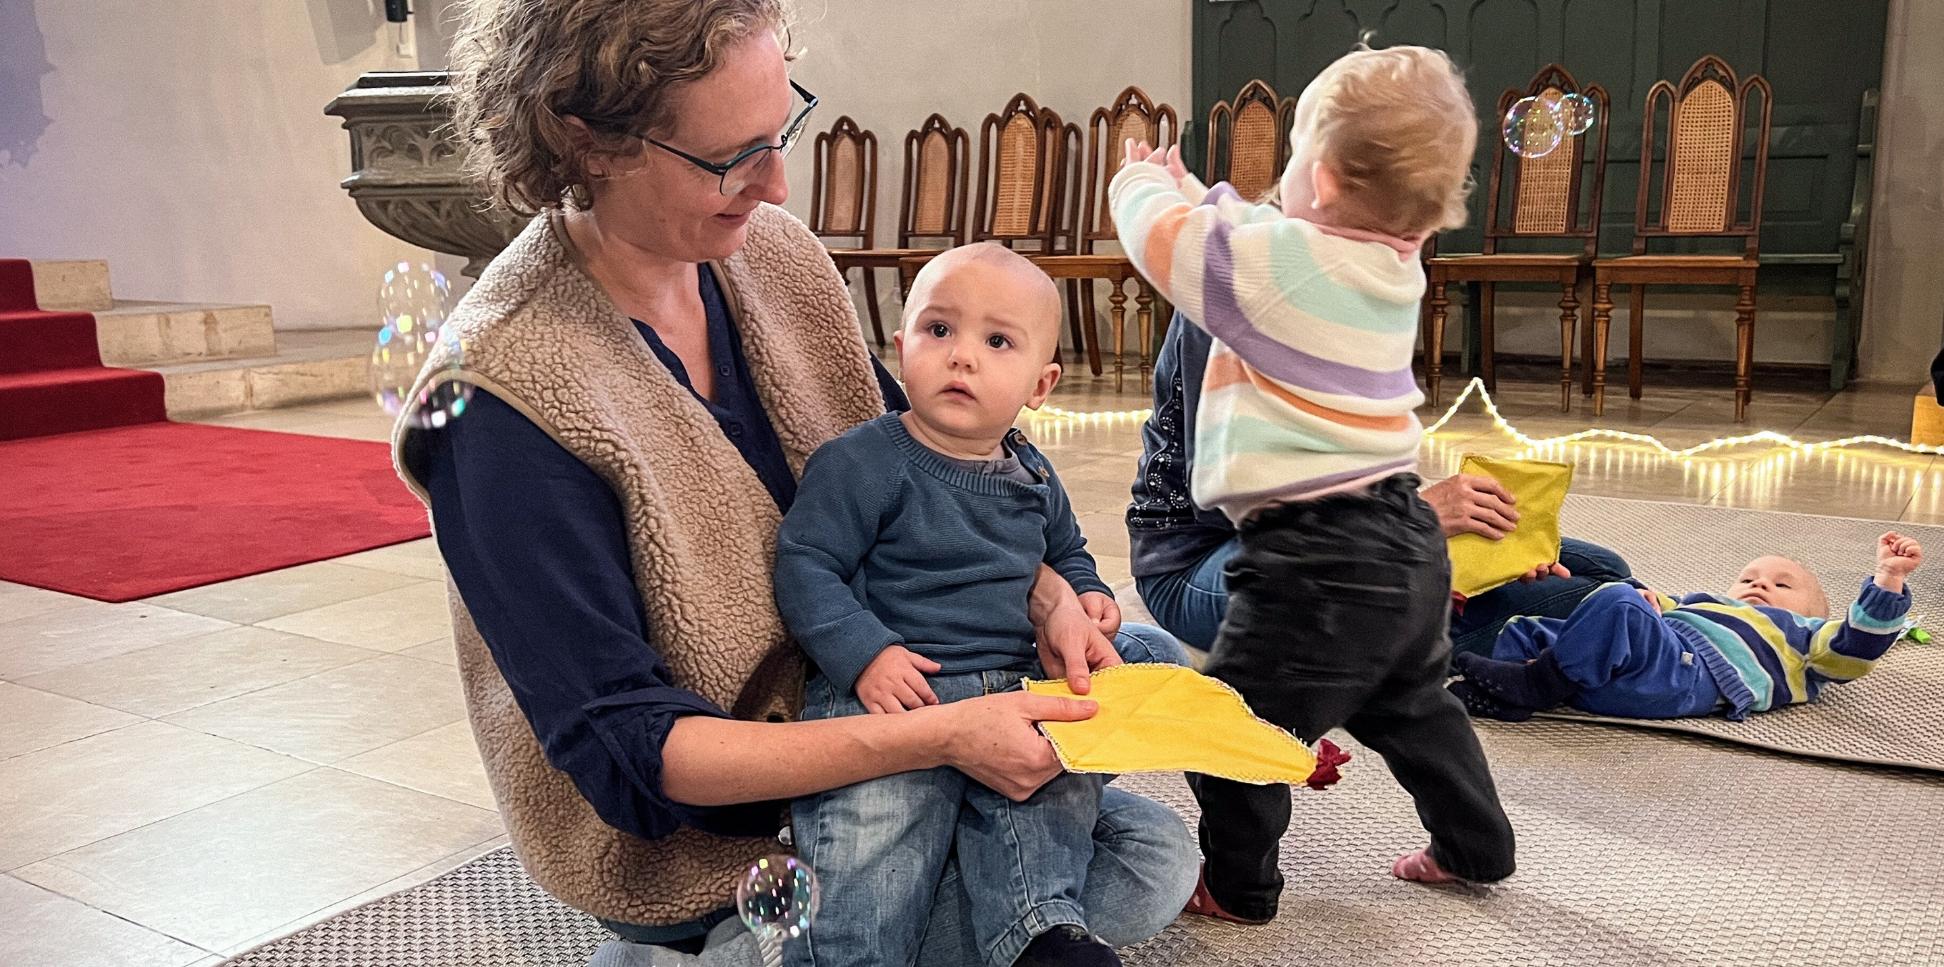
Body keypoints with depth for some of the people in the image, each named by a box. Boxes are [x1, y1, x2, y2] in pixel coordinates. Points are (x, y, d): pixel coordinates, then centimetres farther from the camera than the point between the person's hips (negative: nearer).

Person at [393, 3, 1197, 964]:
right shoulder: (504, 392, -26)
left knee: (1153, 857, 2)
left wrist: (1044, 592, -10)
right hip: (692, 855, -7)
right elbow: (624, 749, -24)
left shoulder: (773, 250, -5)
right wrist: (937, 738, -28)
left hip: (863, 723, 7)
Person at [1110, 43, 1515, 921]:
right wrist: (1188, 189, 32)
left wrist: (1142, 182, 17)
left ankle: (1237, 886, 21)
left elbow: (1163, 239, -5)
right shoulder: (1393, 270, 6)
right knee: (1411, 708, 28)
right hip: (1405, 546, 9)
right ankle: (1474, 846, 41)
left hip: (1316, 562, -9)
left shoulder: (1283, 263, -18)